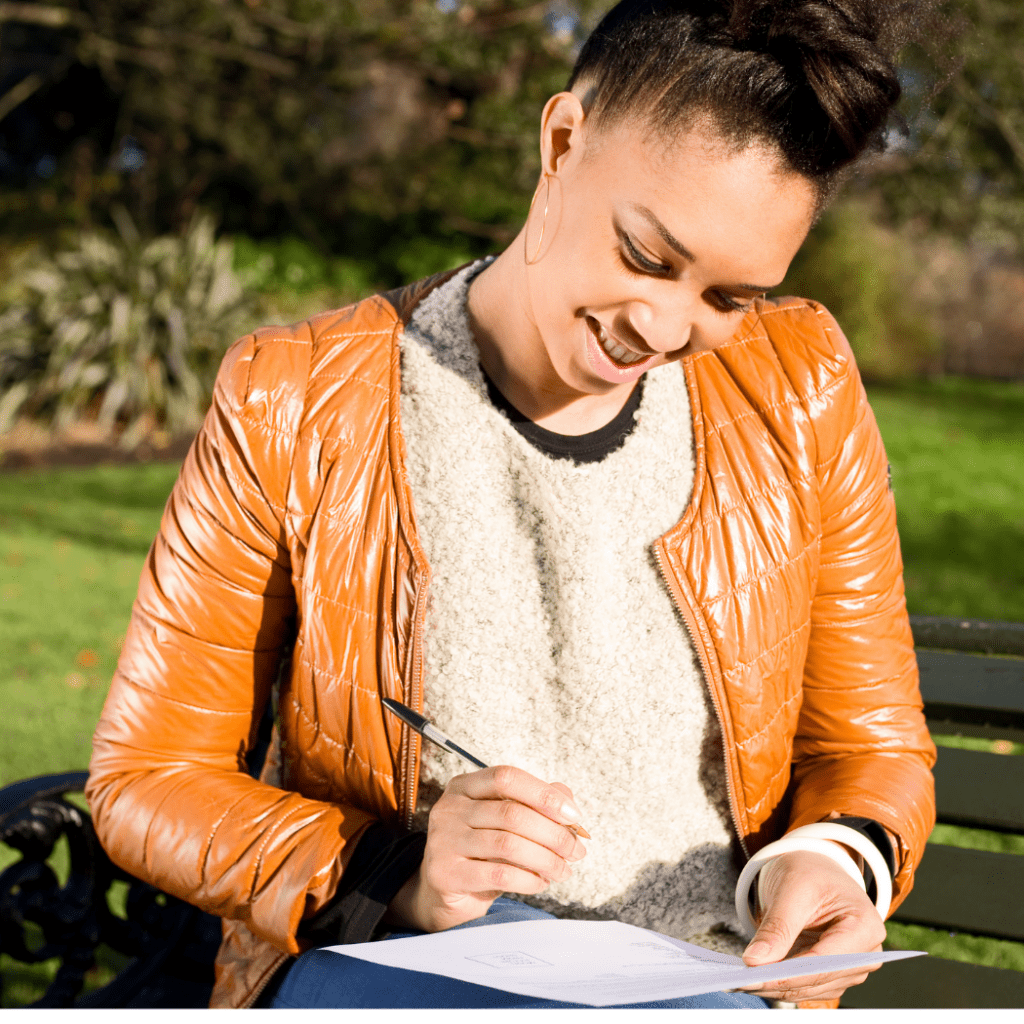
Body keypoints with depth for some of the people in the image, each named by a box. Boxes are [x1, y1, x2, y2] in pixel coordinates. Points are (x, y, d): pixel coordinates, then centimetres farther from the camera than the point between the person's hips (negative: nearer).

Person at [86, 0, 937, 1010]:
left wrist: (838, 856, -12)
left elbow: (874, 743, 12)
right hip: (380, 960, -2)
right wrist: (397, 874, -17)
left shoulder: (799, 389, 4)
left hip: (722, 972, 3)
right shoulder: (289, 406, -4)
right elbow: (144, 782, 0)